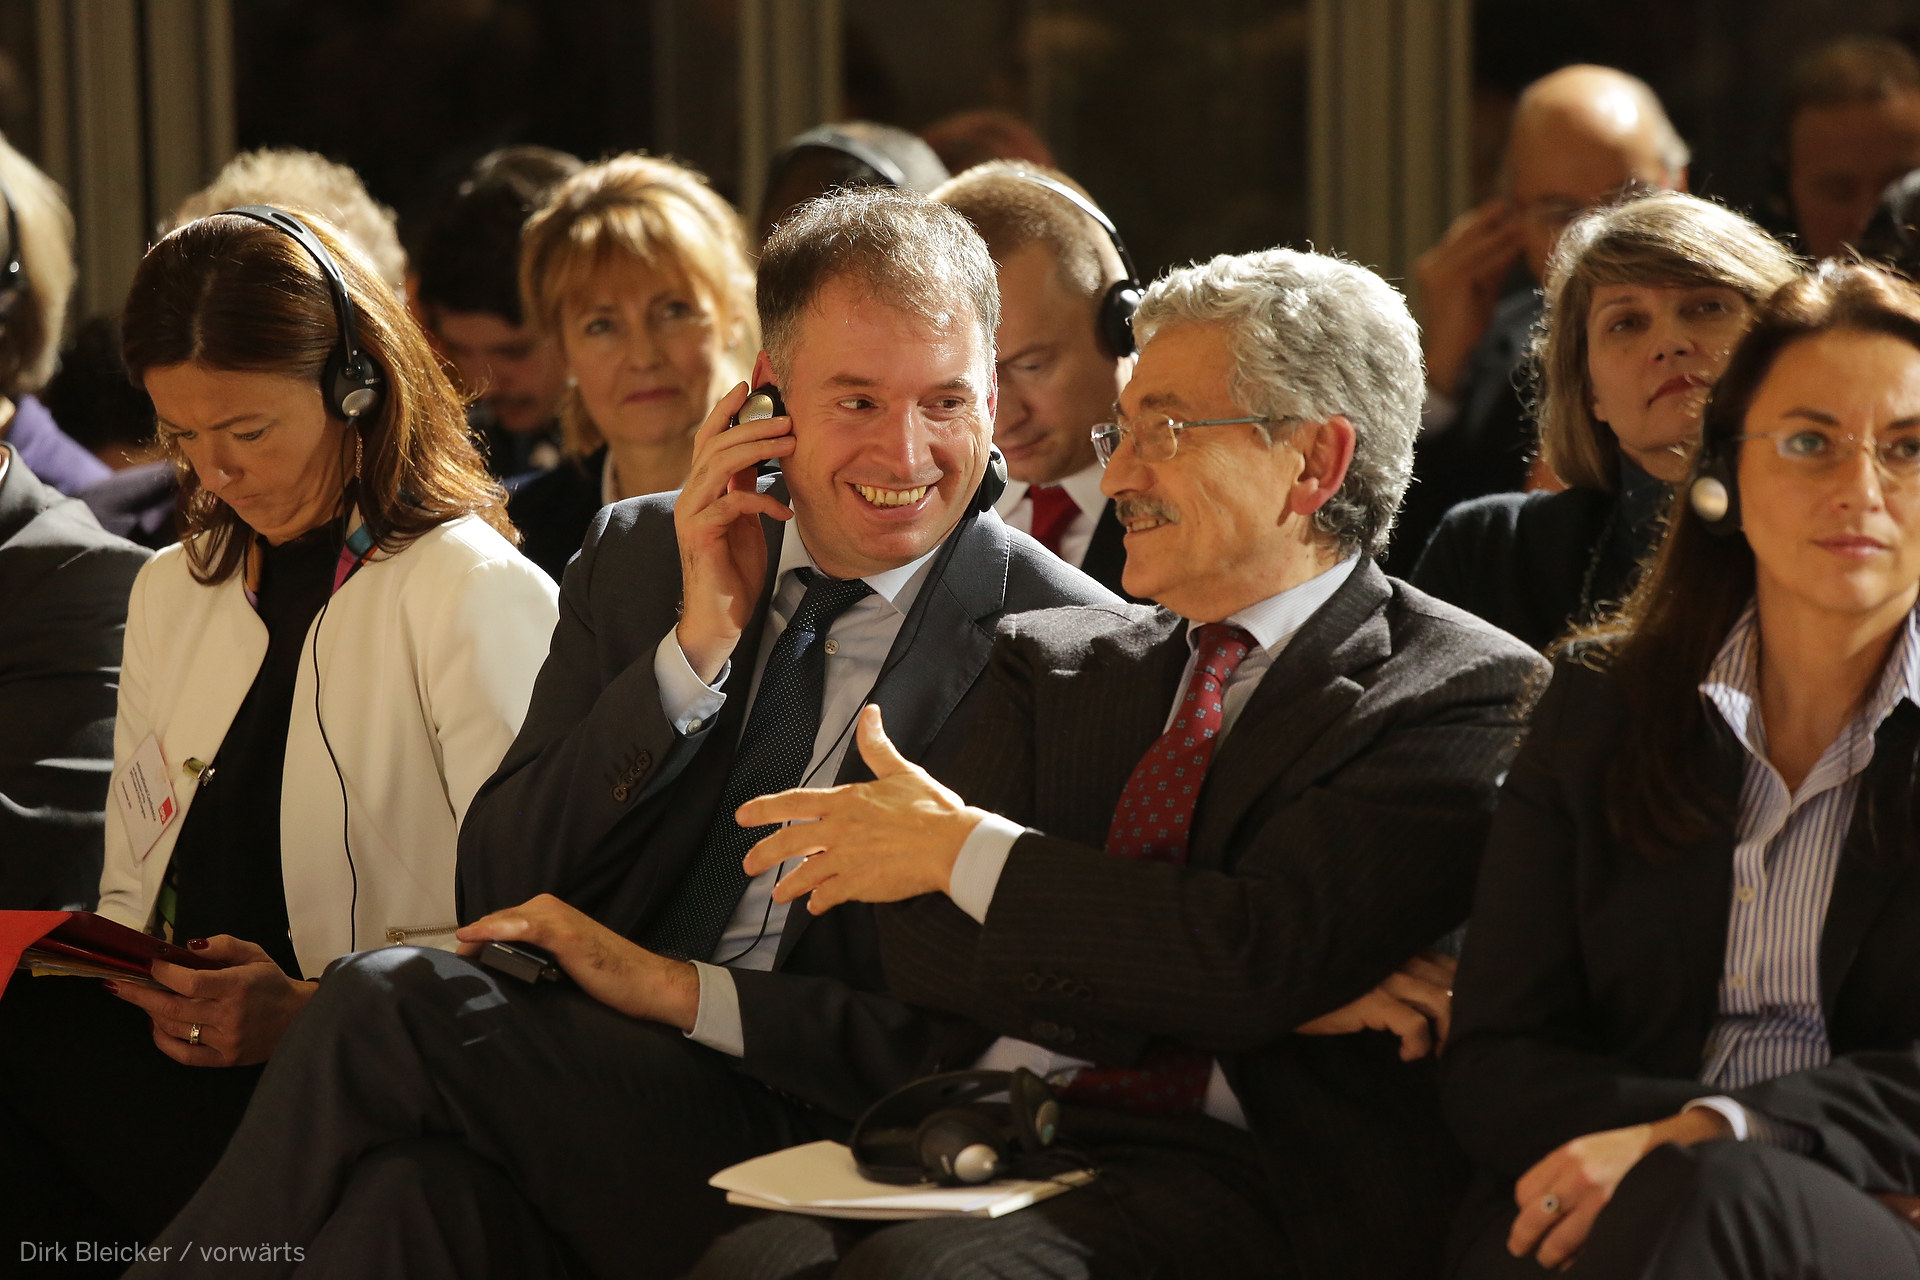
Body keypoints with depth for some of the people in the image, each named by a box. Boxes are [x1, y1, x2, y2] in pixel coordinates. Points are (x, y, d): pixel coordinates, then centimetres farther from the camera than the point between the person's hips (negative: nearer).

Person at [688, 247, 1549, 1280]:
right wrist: (1266, 995, -7)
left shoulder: (1467, 695, 2)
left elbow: (1260, 952, -13)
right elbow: (921, 943, 6)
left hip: (1242, 1183, -5)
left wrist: (965, 847, -5)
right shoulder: (1054, 662, 20)